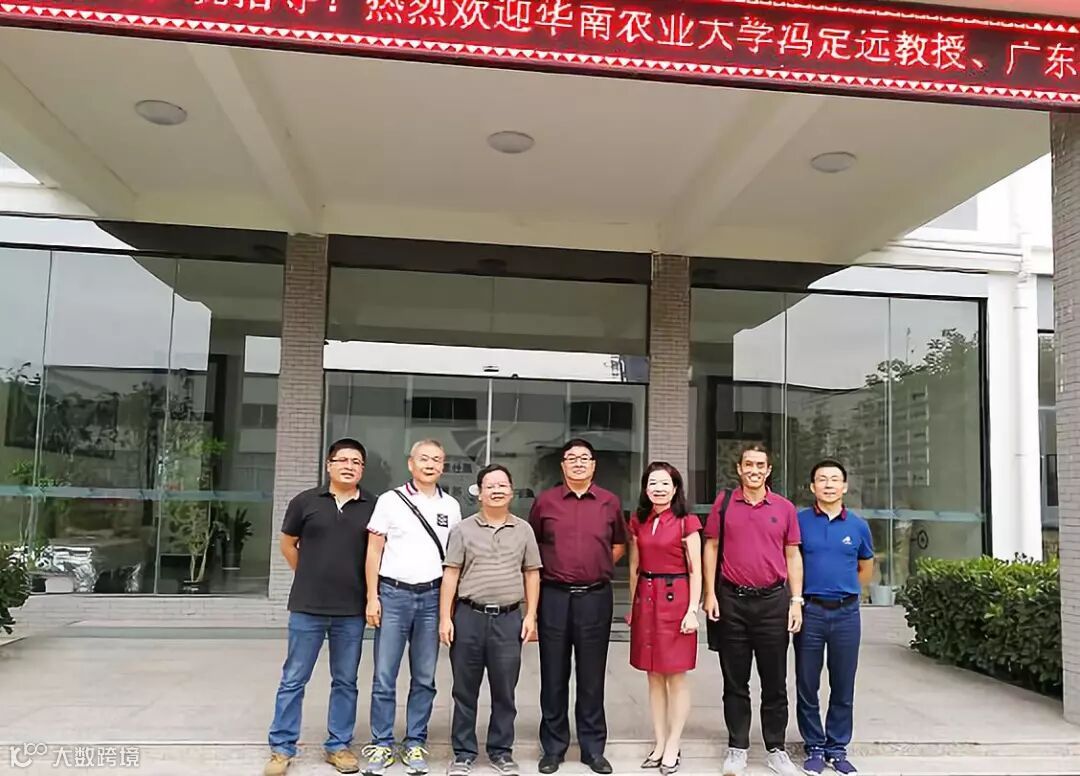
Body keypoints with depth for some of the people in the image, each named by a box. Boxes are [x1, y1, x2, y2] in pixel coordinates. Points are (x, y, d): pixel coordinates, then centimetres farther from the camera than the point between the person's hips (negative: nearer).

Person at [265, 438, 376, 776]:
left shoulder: (374, 507, -2)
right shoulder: (305, 501, -1)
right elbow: (287, 544, 12)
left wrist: (368, 588, 5)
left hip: (352, 611, 1)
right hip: (307, 607, 0)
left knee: (345, 682, 11)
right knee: (293, 680, 8)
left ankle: (338, 746, 25)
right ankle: (281, 748, 20)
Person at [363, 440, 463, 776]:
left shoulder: (451, 506, 8)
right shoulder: (390, 500, 0)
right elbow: (374, 551, 1)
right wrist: (372, 596, -4)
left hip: (432, 597, 2)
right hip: (393, 594, -2)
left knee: (424, 678, 8)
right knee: (385, 676, 2)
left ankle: (415, 743, 19)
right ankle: (382, 744, 13)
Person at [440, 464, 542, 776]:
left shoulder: (523, 530, 7)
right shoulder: (463, 529, 2)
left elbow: (531, 574, 10)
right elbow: (450, 575, 1)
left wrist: (531, 616, 3)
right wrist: (445, 617, -4)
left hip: (509, 618, 1)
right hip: (468, 616, -1)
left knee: (504, 691, 8)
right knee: (465, 690, 8)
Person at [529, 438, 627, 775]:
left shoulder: (610, 502, 5)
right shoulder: (545, 501, 3)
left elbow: (619, 544, 17)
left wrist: (598, 568, 7)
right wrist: (545, 572, 5)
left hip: (595, 596, 0)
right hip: (554, 595, 0)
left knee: (592, 677, 8)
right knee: (553, 676, 8)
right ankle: (552, 747, 21)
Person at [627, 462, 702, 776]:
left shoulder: (686, 523, -5)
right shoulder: (638, 523, 9)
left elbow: (695, 571, -5)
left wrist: (692, 610, -11)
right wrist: (633, 605, 12)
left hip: (675, 599, -4)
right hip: (646, 599, 5)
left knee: (676, 676, 2)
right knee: (654, 676, 10)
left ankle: (672, 748, 13)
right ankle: (660, 743, 21)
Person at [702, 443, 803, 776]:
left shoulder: (784, 507, 4)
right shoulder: (724, 502, 2)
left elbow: (793, 556, 6)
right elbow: (711, 548, 4)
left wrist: (796, 601, 0)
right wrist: (710, 593, -2)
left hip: (773, 601, 1)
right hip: (732, 600, 0)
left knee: (774, 680, 9)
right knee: (735, 681, 9)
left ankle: (776, 748, 22)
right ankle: (737, 748, 20)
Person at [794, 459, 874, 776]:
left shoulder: (858, 526, 4)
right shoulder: (799, 521, -2)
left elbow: (866, 567, 19)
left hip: (846, 613, 2)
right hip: (810, 611, -1)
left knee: (843, 687, 9)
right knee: (807, 686, 6)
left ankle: (838, 748, 22)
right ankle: (815, 748, 19)